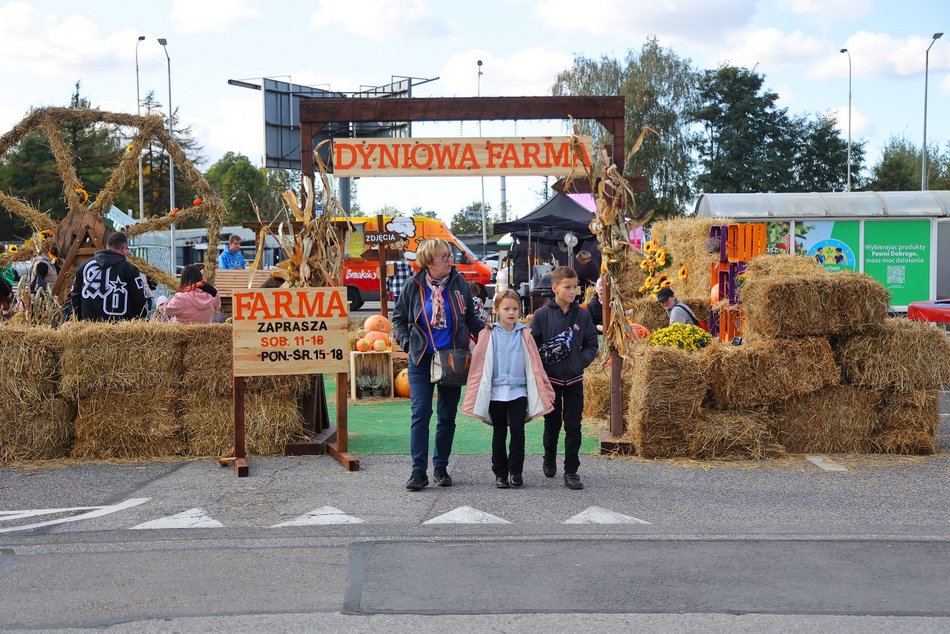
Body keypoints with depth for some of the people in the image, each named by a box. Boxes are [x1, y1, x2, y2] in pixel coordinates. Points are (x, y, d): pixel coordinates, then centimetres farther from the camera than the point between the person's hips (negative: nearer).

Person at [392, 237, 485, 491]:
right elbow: (398, 318, 9)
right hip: (422, 359, -2)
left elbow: (471, 318, 12)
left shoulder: (459, 284, 2)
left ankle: (441, 468, 19)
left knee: (447, 415, 8)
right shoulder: (414, 286, -1)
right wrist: (406, 342, -5)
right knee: (420, 413, -8)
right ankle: (418, 471, -4)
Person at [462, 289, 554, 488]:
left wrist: (543, 392, 4)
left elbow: (534, 365, 6)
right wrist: (476, 395, 0)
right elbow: (480, 365, 2)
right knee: (499, 434, 8)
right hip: (496, 392, 0)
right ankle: (500, 473, 17)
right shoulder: (489, 335, 1)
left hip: (519, 391, 0)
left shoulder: (524, 335, 4)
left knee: (517, 431, -7)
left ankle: (515, 471, 6)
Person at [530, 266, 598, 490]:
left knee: (573, 426, 0)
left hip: (574, 379, 1)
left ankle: (571, 471, 5)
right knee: (552, 423, 13)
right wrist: (543, 358, -18)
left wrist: (582, 360, -10)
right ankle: (549, 460, 35)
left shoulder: (582, 315, 1)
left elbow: (592, 345, 7)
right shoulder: (542, 314, -6)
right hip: (550, 378, -1)